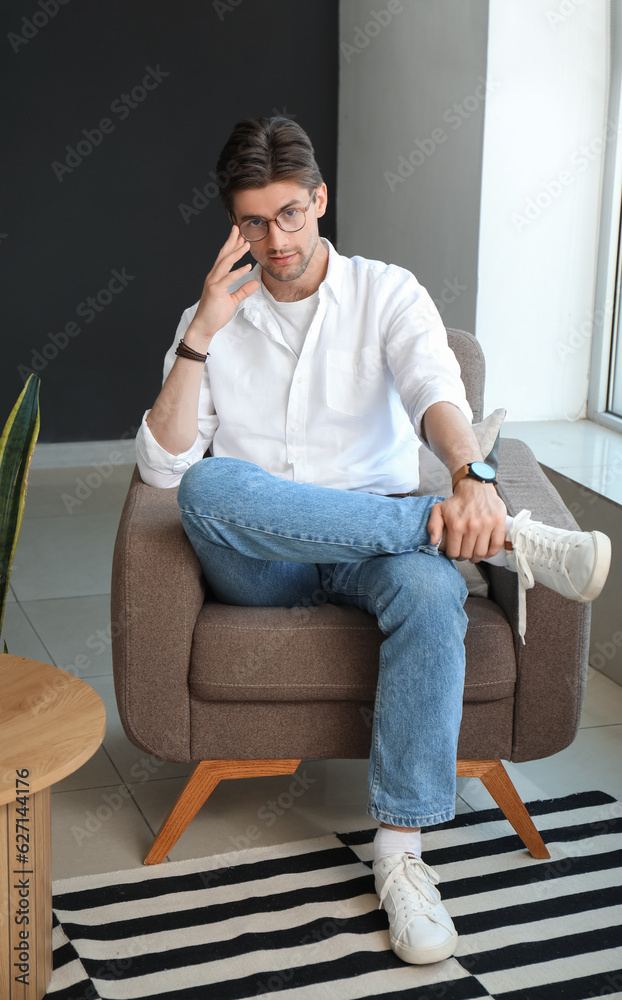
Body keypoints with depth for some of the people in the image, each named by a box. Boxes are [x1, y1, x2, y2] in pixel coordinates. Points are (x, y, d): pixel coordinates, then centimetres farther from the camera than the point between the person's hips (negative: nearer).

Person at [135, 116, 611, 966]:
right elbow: (163, 467, -1)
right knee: (210, 485, -35)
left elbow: (437, 393, -15)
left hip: (375, 539, -1)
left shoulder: (387, 293, 6)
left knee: (431, 589, -37)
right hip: (257, 562, 1)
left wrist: (473, 476, -38)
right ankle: (501, 539, -33)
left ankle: (401, 850, -29)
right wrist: (201, 337, -12)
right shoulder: (211, 318, 10)